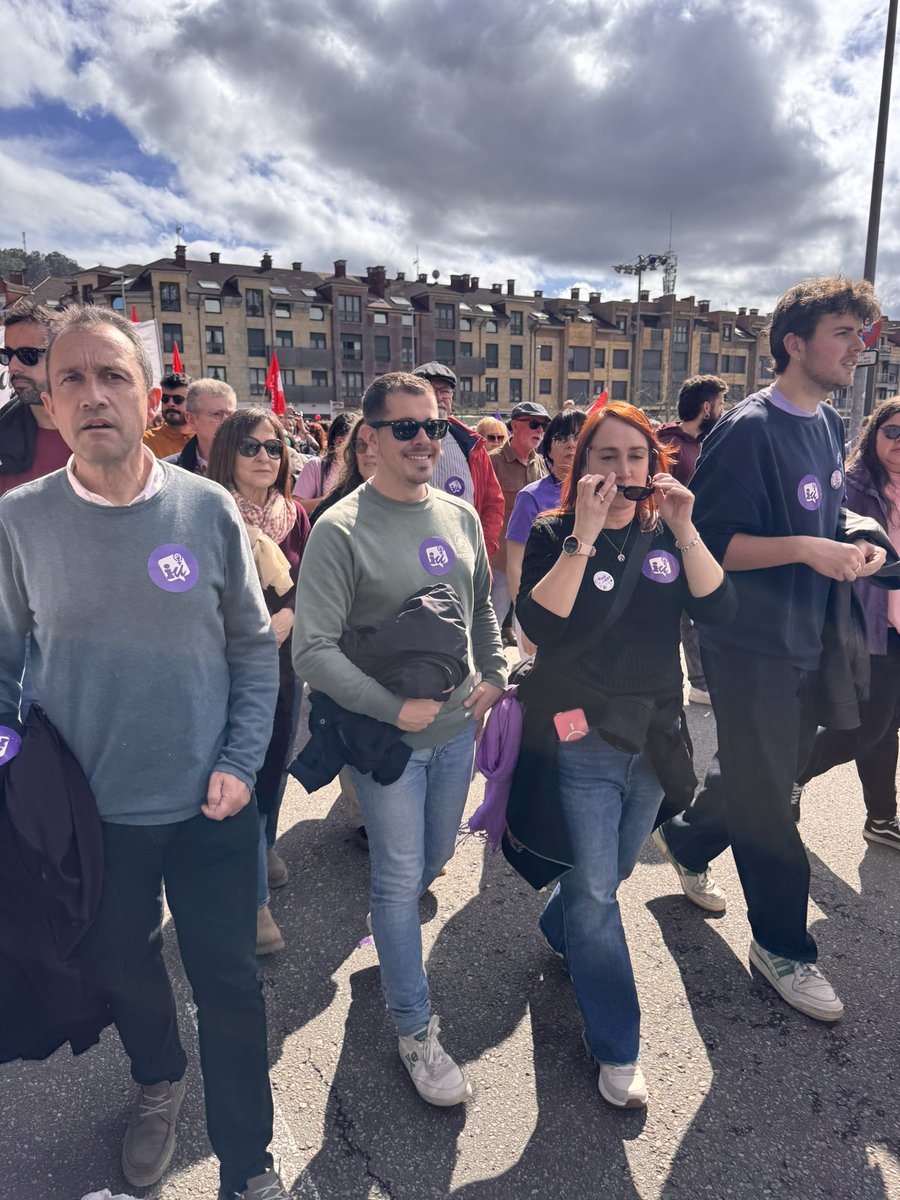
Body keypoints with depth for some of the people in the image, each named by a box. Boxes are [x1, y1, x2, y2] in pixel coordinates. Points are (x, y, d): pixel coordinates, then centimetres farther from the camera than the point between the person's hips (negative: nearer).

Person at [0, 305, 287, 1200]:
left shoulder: (210, 510, -9)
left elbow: (255, 648, -2)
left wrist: (240, 763, -8)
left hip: (209, 805, -1)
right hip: (89, 814, 2)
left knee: (228, 984, 12)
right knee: (119, 968, 23)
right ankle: (157, 1080, 55)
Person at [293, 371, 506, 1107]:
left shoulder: (461, 516, 2)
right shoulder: (341, 530, -16)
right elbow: (314, 650, -19)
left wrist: (494, 676, 9)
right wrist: (395, 708, -21)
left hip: (458, 726, 6)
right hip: (387, 735, -6)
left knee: (433, 859, 23)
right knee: (401, 880, 4)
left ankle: (393, 937, 54)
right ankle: (417, 1030, 24)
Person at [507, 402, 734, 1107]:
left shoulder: (666, 534, 3)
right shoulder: (555, 534, -7)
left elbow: (719, 609, -11)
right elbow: (539, 622, -23)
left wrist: (685, 529, -22)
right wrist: (584, 537, -29)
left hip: (654, 734, 5)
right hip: (582, 739, -4)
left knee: (612, 872, 22)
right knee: (596, 891, -2)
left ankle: (558, 930, 54)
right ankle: (617, 1049, 16)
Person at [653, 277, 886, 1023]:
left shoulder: (831, 426, 8)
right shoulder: (749, 430, -17)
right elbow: (711, 542, -20)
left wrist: (855, 544, -1)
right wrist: (806, 548, -29)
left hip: (807, 638, 8)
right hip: (752, 645, -8)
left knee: (769, 771, 22)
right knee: (765, 797, 5)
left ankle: (686, 838, 46)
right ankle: (782, 945, 23)